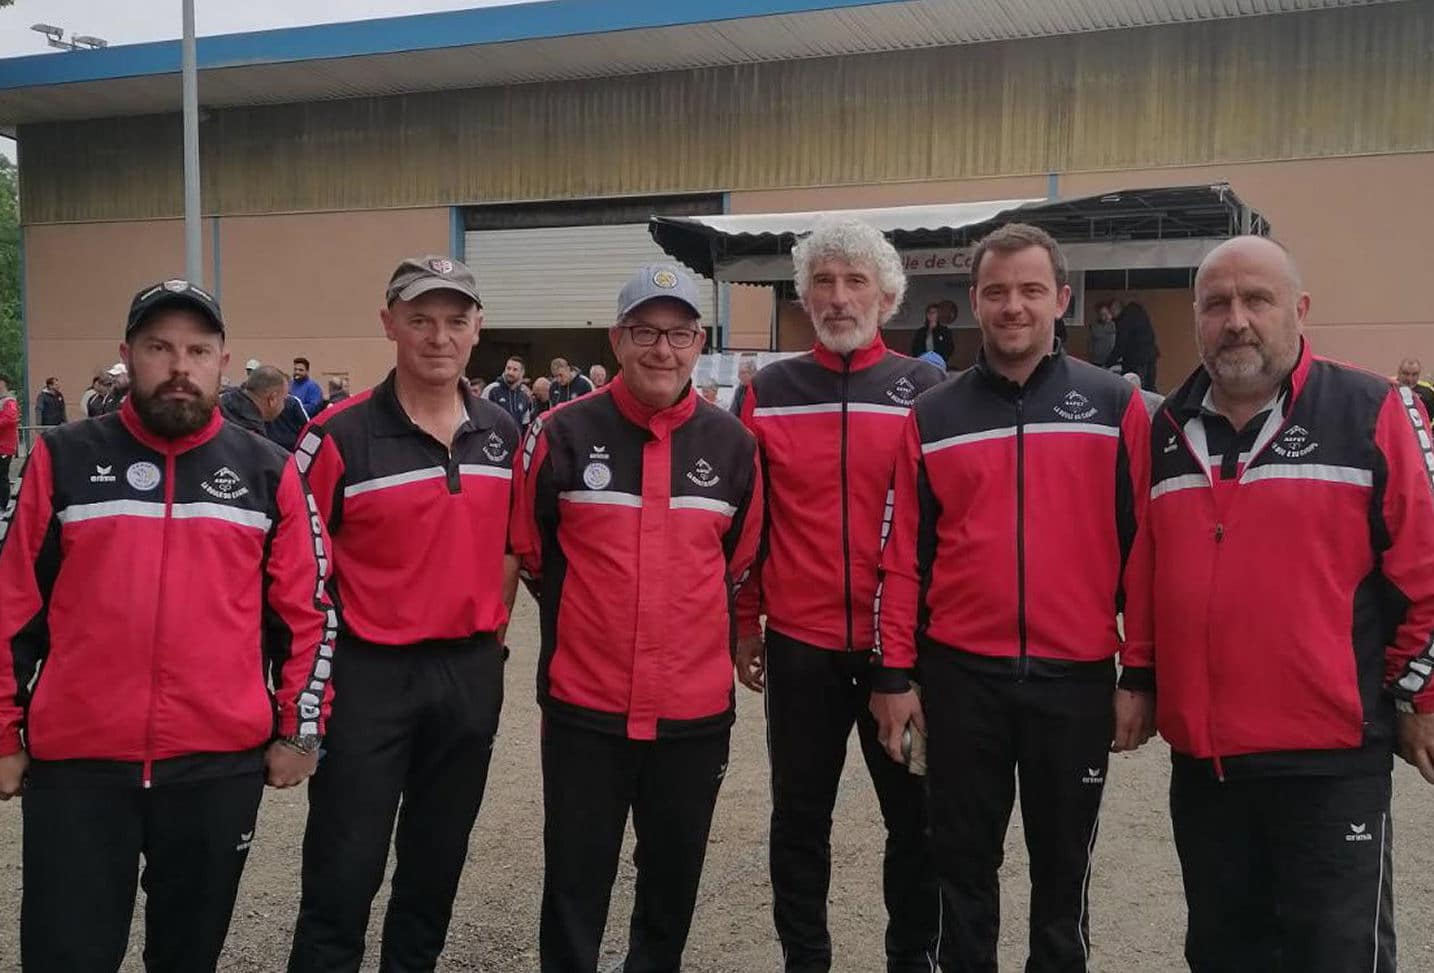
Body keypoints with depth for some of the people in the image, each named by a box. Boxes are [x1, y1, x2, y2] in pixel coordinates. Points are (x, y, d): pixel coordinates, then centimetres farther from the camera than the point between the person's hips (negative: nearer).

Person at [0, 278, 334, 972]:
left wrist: (298, 728, 3)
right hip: (76, 760, -1)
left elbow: (307, 611, 5)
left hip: (222, 760, 1)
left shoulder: (267, 472, 3)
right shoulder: (64, 460, 1)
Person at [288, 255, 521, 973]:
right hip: (368, 675, -4)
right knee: (344, 873, 4)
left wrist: (493, 626, 10)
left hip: (472, 673, 5)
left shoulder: (501, 433, 4)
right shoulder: (341, 435, -11)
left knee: (438, 860, 17)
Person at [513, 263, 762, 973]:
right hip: (584, 706, -2)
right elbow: (531, 552, 5)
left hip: (696, 708, 2)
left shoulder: (732, 444, 0)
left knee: (673, 884, 18)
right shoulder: (563, 435, -7)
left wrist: (697, 633, 11)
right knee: (575, 887, 9)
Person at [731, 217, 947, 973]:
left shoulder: (926, 390, -1)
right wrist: (743, 626, 6)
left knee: (915, 816, 12)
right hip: (800, 645, 1)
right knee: (799, 817, 13)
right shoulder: (766, 394, 2)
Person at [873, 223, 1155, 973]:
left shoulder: (1115, 406, 0)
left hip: (1076, 676, 0)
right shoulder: (933, 417, 3)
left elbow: (1141, 548, 0)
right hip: (960, 675, 1)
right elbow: (904, 555, 3)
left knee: (1062, 868, 14)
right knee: (963, 863, 13)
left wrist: (1140, 675, -3)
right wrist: (894, 673, 0)